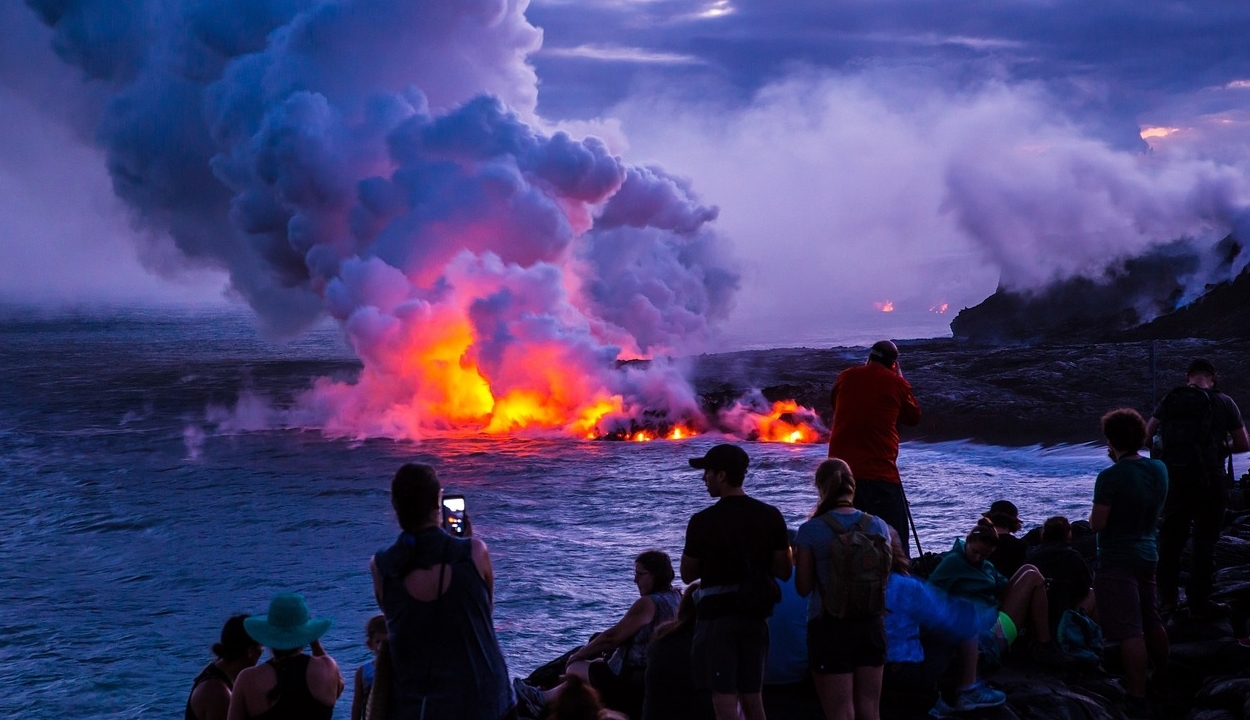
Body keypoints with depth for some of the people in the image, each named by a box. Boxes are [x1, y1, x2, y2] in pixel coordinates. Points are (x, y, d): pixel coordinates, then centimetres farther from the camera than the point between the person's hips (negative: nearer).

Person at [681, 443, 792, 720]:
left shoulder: (703, 521, -12)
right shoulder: (771, 516, 0)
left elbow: (687, 574, -2)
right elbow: (784, 571, 3)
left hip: (717, 615, -5)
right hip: (756, 615, 5)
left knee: (724, 697, -2)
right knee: (752, 695, 15)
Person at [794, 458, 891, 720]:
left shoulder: (811, 530, -13)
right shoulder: (878, 526, -1)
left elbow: (803, 588, -6)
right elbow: (884, 578, 10)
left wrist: (799, 559, 9)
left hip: (830, 627, -4)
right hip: (872, 624, 4)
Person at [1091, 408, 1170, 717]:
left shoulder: (1110, 477, -20)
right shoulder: (1159, 469, 2)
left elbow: (1097, 524, -20)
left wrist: (1096, 512, 3)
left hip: (1116, 561, -8)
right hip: (1148, 555, 8)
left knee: (1129, 632, -8)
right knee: (1152, 621, 22)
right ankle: (1163, 680, 37)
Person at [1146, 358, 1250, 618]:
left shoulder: (1170, 400, 5)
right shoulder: (1223, 402, -3)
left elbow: (1147, 433, 7)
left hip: (1173, 477, 3)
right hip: (1208, 479, -3)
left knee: (1170, 536, 17)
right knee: (1204, 540, 3)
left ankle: (1167, 596, 23)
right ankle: (1199, 602, 4)